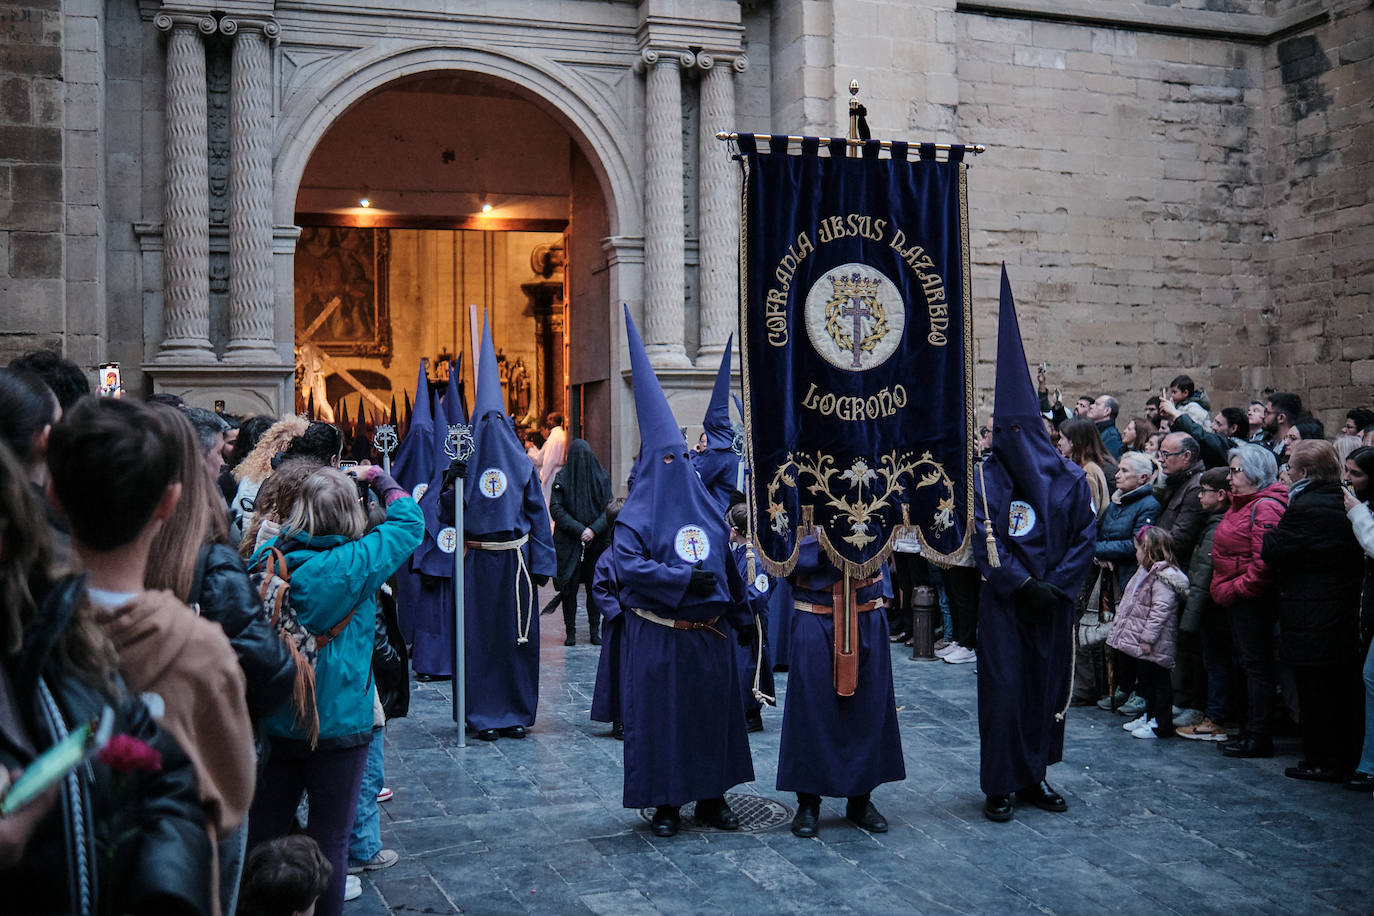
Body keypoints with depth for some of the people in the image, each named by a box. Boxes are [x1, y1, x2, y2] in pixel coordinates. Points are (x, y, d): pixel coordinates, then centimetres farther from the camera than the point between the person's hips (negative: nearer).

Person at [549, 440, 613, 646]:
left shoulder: (602, 477, 2)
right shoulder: (562, 478, -2)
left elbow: (609, 508, 1)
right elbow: (555, 509, -6)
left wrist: (594, 530, -14)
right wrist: (579, 529, -15)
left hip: (597, 542, 1)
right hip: (569, 542, -1)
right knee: (569, 586, 0)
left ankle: (594, 631, 13)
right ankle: (570, 632, 9)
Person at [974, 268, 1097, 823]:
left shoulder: (1070, 478, 3)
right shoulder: (986, 479, -4)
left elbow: (1085, 536, 2)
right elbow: (985, 543, -9)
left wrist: (1056, 584, -9)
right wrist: (1025, 585, -15)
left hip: (1053, 601, 3)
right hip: (1003, 604, -2)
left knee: (1048, 685, 9)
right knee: (1004, 687, -1)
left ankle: (1035, 776, 22)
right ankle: (1001, 785, 8)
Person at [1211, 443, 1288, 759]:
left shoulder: (1265, 508, -17)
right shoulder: (1241, 504, 16)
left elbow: (1264, 561, -25)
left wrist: (1237, 588, -18)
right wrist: (1223, 588, 16)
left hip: (1252, 600, -10)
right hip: (1236, 599, 11)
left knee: (1257, 665, -5)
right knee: (1248, 664, 15)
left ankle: (1260, 737, 1)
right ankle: (1250, 730, 23)